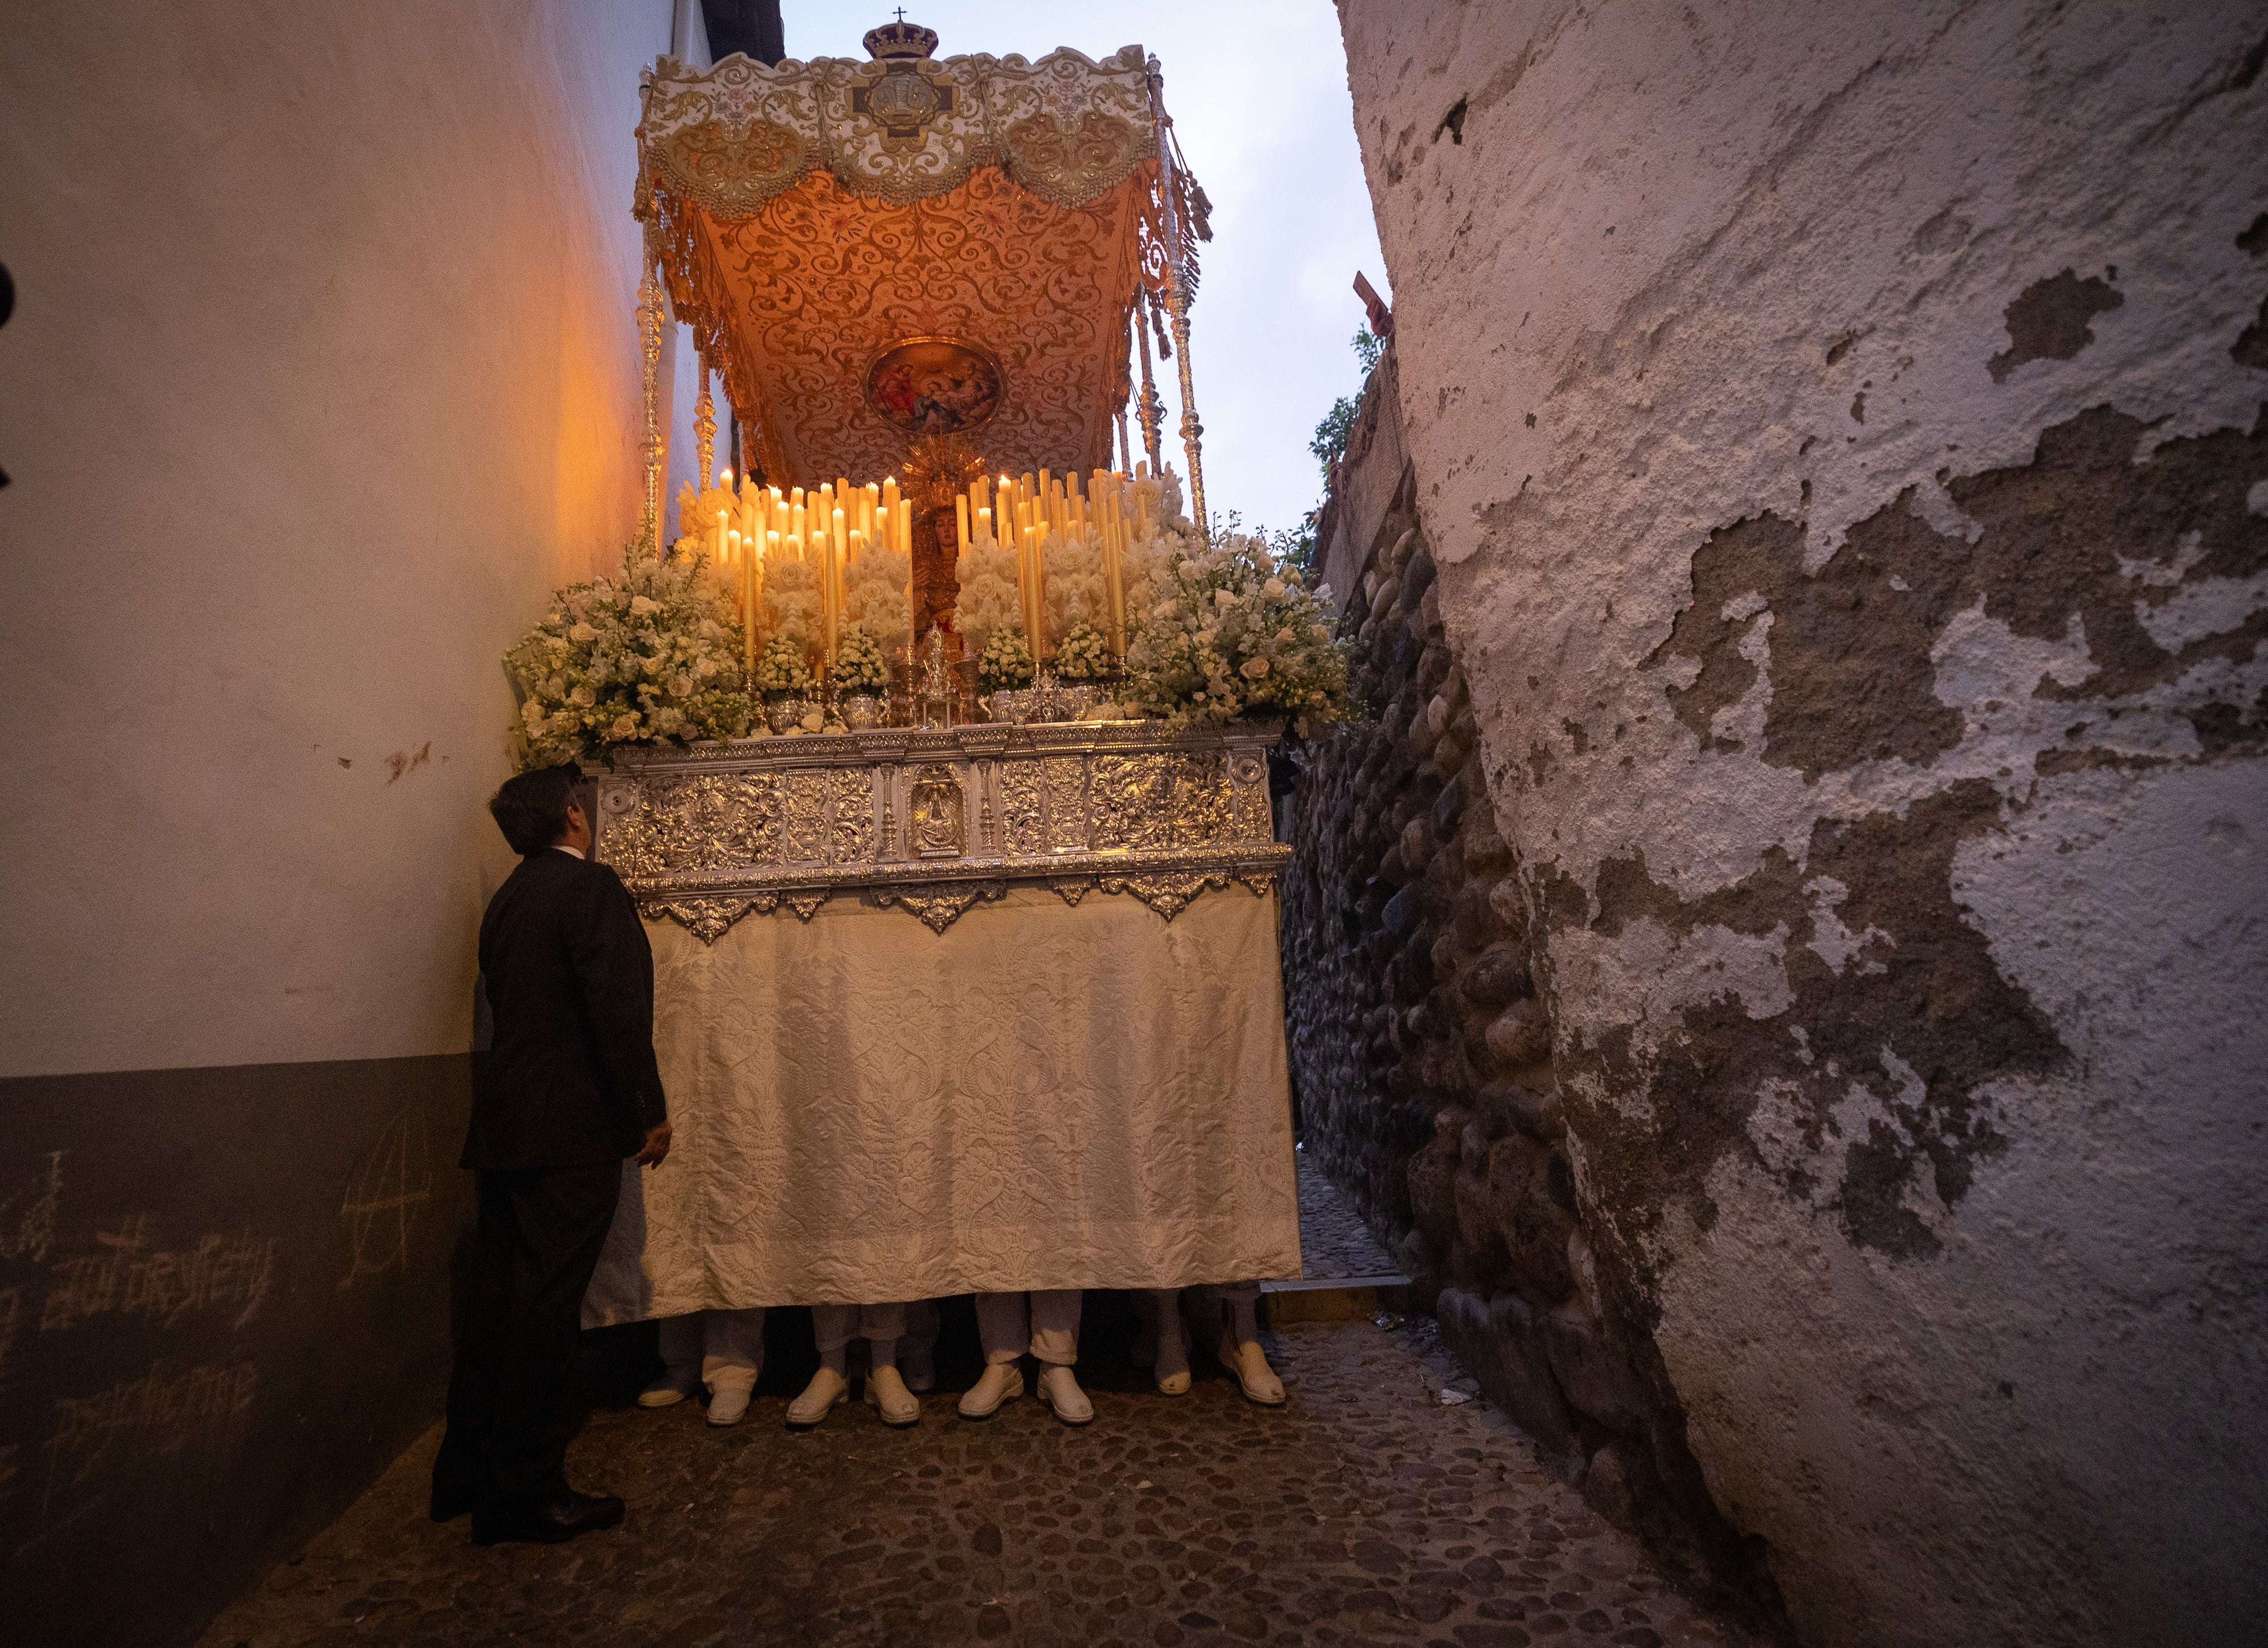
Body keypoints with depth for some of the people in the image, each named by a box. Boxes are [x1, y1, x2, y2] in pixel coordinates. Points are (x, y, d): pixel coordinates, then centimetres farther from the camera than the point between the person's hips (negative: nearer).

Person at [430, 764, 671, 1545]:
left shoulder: (506, 899, 14)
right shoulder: (590, 886, -11)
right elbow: (618, 1008, -18)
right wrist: (650, 1112, -12)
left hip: (504, 1125, 8)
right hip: (571, 1128, -8)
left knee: (496, 1296, 15)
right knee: (546, 1303, -2)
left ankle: (467, 1472, 26)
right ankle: (524, 1490, 7)